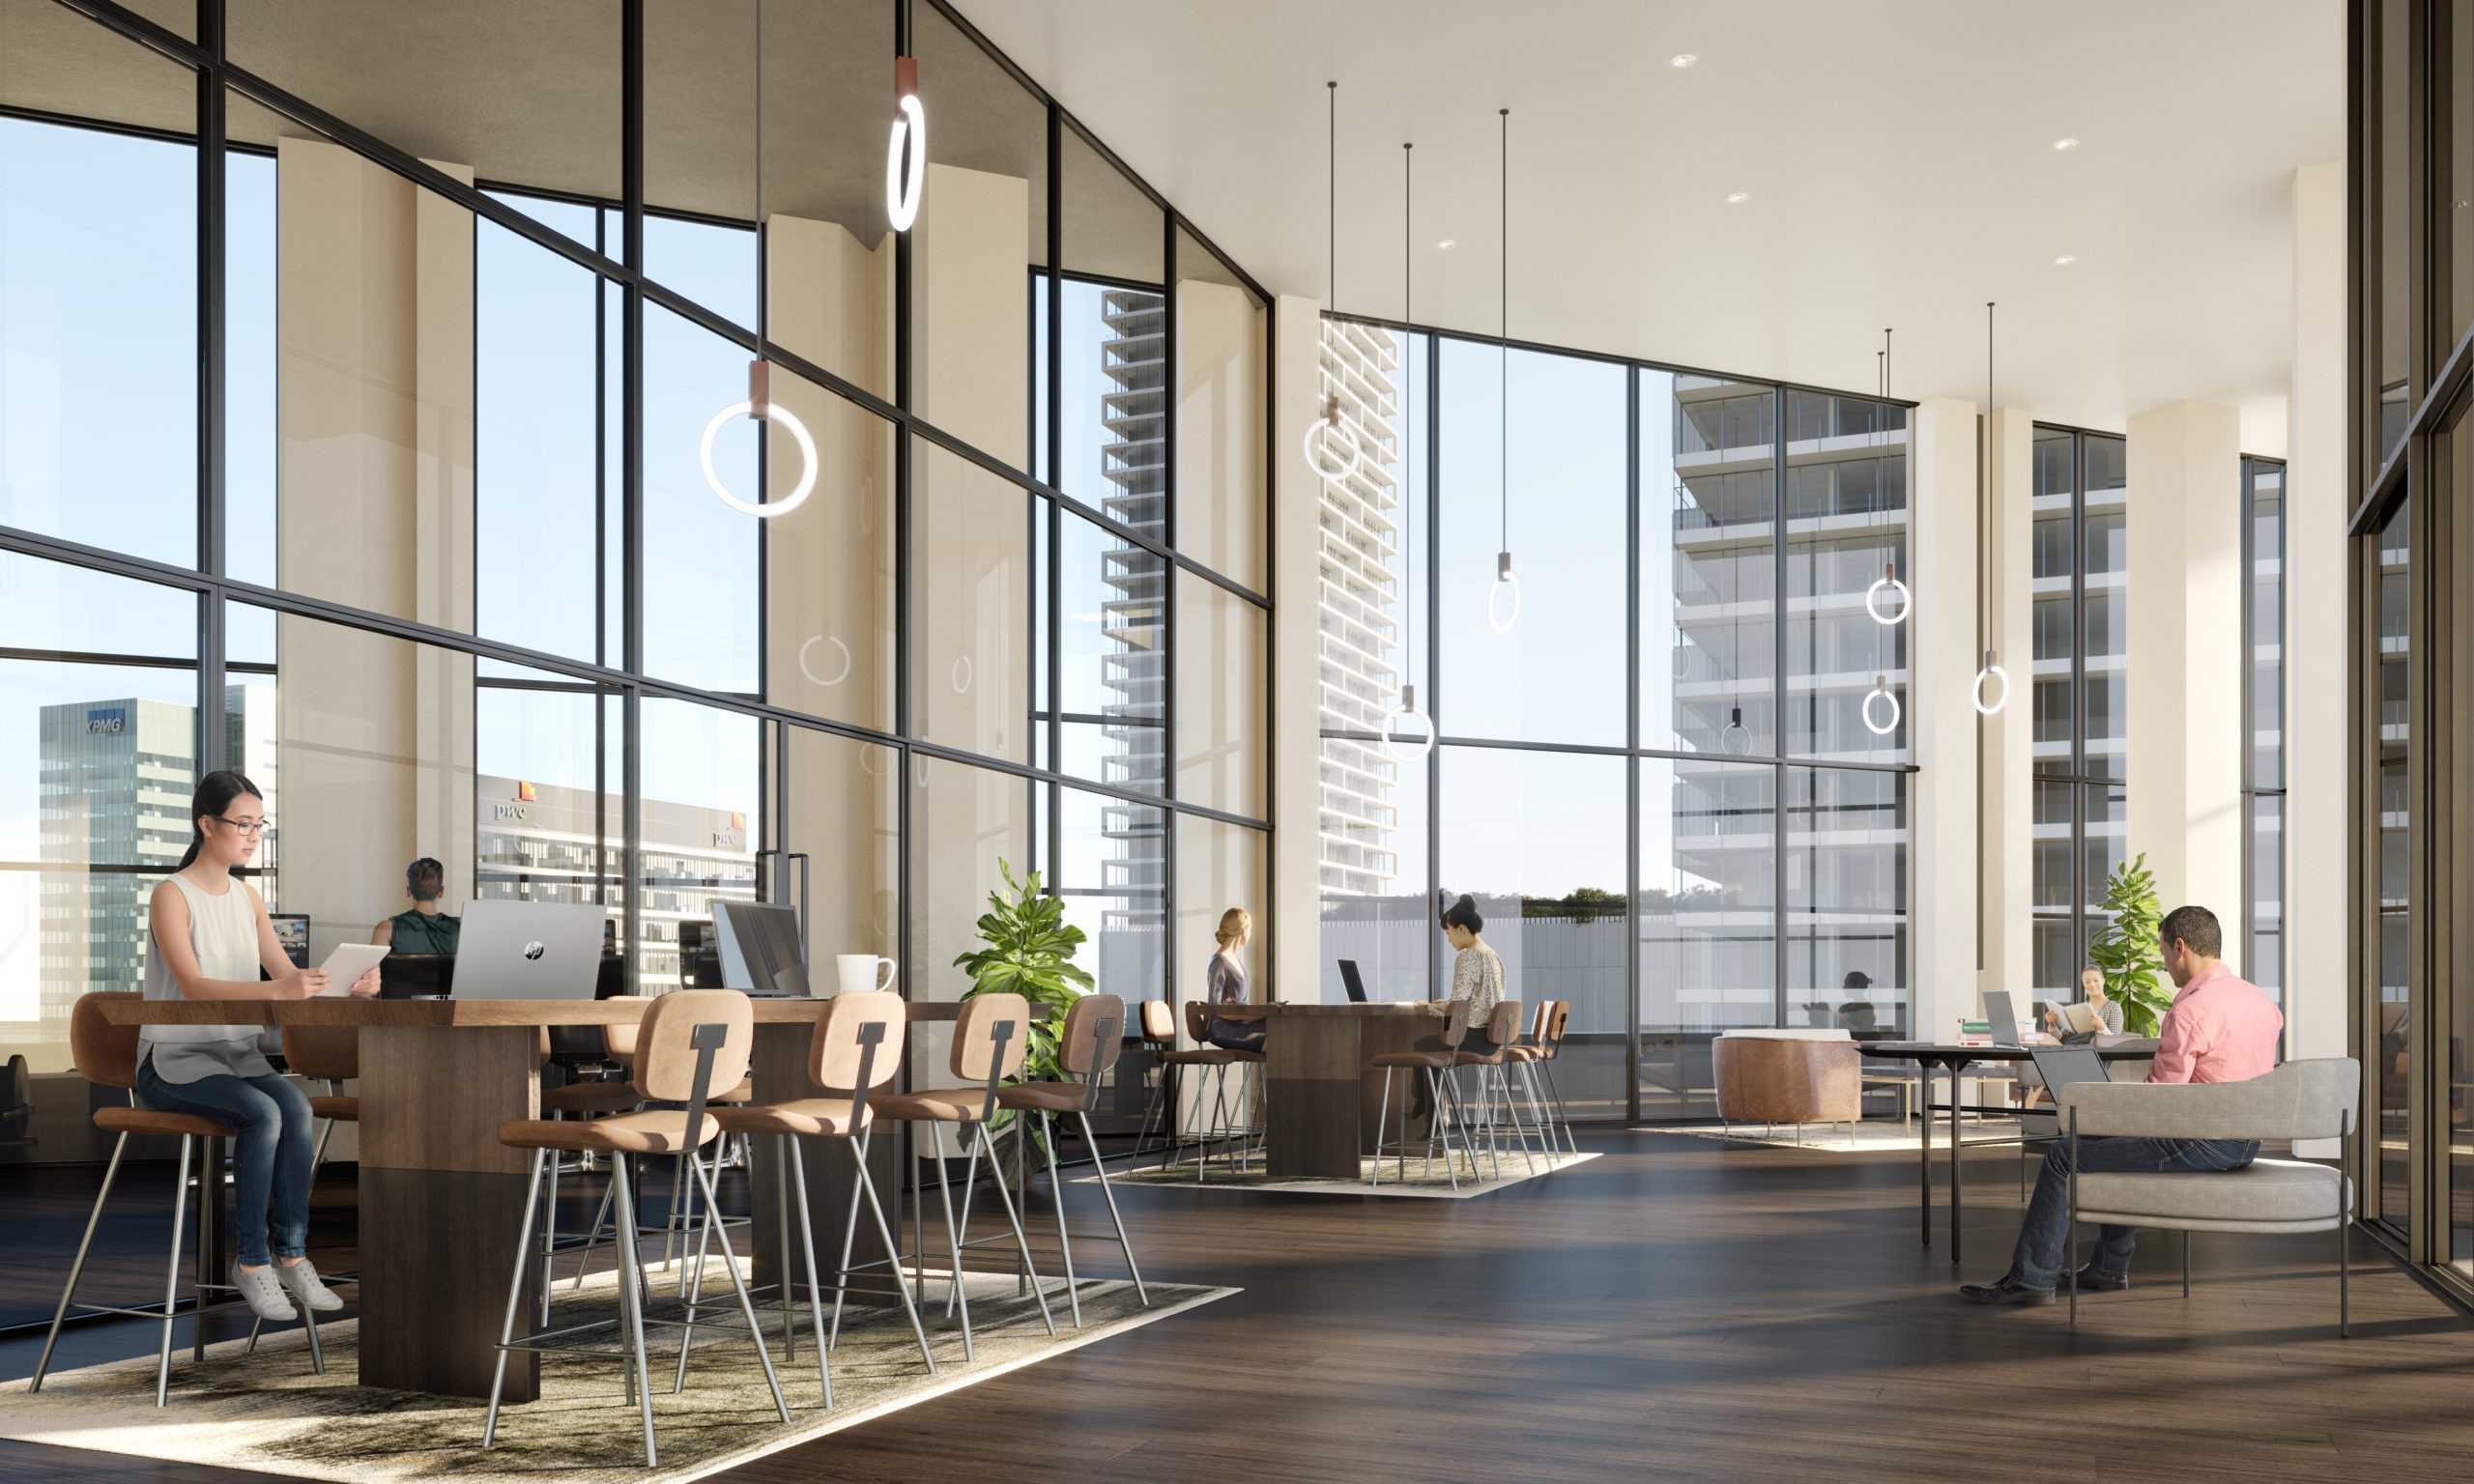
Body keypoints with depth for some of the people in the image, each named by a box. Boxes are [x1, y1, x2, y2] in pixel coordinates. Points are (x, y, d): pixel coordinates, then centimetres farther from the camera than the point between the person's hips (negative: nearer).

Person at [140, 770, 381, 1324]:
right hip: (174, 1061, -6)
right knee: (263, 1113, -30)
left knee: (296, 1107, -24)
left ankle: (290, 1253, -18)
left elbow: (288, 973, 5)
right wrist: (278, 991, -40)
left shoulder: (246, 895, 11)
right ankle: (250, 1259, -18)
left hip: (237, 1055, 6)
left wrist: (346, 984, -17)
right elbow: (194, 987, -25)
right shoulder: (172, 896, -11)